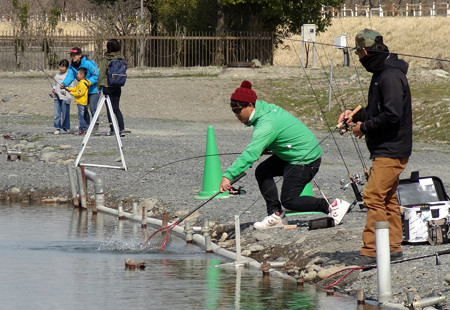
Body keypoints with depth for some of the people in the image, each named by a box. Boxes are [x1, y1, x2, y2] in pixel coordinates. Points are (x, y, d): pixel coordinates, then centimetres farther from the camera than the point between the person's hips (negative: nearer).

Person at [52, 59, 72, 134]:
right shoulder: (57, 75, 14)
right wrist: (54, 89, 4)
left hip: (65, 97, -5)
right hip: (57, 97, 5)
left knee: (65, 113, 1)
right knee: (56, 113, -1)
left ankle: (65, 127, 14)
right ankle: (57, 129, 1)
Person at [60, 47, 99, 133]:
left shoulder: (88, 63, -22)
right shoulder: (72, 66, -1)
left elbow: (96, 75, -21)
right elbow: (70, 76, -15)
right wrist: (64, 84, -34)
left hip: (93, 89, -8)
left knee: (92, 107, -12)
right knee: (84, 108, 9)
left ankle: (95, 125, -4)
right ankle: (86, 126, 19)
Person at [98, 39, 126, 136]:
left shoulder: (106, 59, -12)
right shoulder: (121, 59, 1)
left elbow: (101, 74, -9)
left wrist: (99, 87, -2)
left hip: (107, 85, -4)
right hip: (117, 87, 4)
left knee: (110, 108, 4)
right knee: (116, 108, 11)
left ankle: (112, 130, 4)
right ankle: (122, 129, -1)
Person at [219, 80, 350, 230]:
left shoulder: (267, 125, -28)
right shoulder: (267, 109, 1)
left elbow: (250, 154, -38)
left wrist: (228, 176, -42)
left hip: (306, 159, -10)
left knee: (289, 201, -7)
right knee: (262, 171, 8)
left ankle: (332, 207, 0)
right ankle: (276, 215, 8)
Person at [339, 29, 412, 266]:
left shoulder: (391, 76, -18)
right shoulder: (382, 73, 15)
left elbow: (392, 115, -25)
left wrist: (365, 126, -15)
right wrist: (356, 115, 10)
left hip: (391, 151, -11)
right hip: (386, 150, 11)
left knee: (374, 197, -13)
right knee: (388, 199, 14)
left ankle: (370, 251, -14)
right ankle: (393, 247, 19)